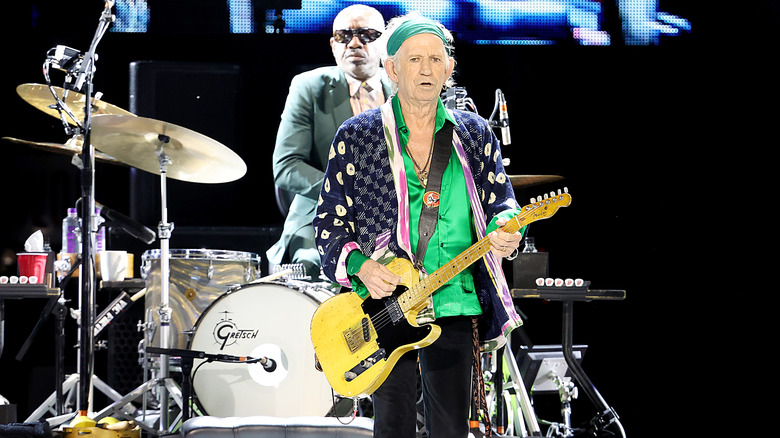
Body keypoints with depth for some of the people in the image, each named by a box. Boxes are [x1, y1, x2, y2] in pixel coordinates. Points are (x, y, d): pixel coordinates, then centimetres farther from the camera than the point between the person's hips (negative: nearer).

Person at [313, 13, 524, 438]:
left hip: (453, 306, 2)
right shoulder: (356, 136, 3)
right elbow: (329, 220, 4)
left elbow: (500, 201, 11)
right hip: (383, 305, -2)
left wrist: (503, 229, -13)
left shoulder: (474, 135, 10)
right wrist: (359, 265, -14)